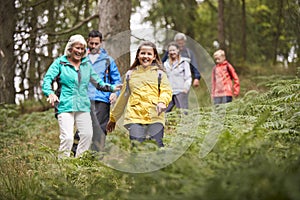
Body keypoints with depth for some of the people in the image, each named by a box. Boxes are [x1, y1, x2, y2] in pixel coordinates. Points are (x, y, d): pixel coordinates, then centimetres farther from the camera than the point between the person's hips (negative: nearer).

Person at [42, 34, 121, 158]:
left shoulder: (87, 64, 18)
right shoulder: (60, 62, 5)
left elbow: (97, 82, 21)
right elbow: (48, 79, -3)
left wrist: (112, 88, 5)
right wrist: (50, 93, -23)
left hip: (83, 106, 4)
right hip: (65, 106, -4)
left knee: (87, 134, -4)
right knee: (67, 137, -13)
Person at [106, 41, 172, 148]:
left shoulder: (159, 74, 13)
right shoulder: (130, 74, 18)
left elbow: (166, 91, 3)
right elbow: (123, 97, 24)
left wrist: (162, 102, -20)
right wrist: (113, 118, 28)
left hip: (155, 118, -1)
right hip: (134, 118, 1)